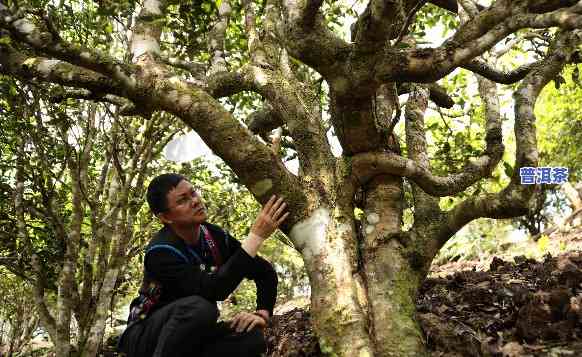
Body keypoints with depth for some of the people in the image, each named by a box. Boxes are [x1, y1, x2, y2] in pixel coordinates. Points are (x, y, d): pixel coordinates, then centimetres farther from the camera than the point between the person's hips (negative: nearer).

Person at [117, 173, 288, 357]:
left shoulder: (215, 236, -6)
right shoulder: (161, 252, -24)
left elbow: (266, 273, 3)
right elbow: (213, 292, -37)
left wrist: (262, 314, -16)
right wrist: (257, 235, -36)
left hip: (194, 334, 5)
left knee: (251, 337, -22)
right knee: (199, 307, -35)